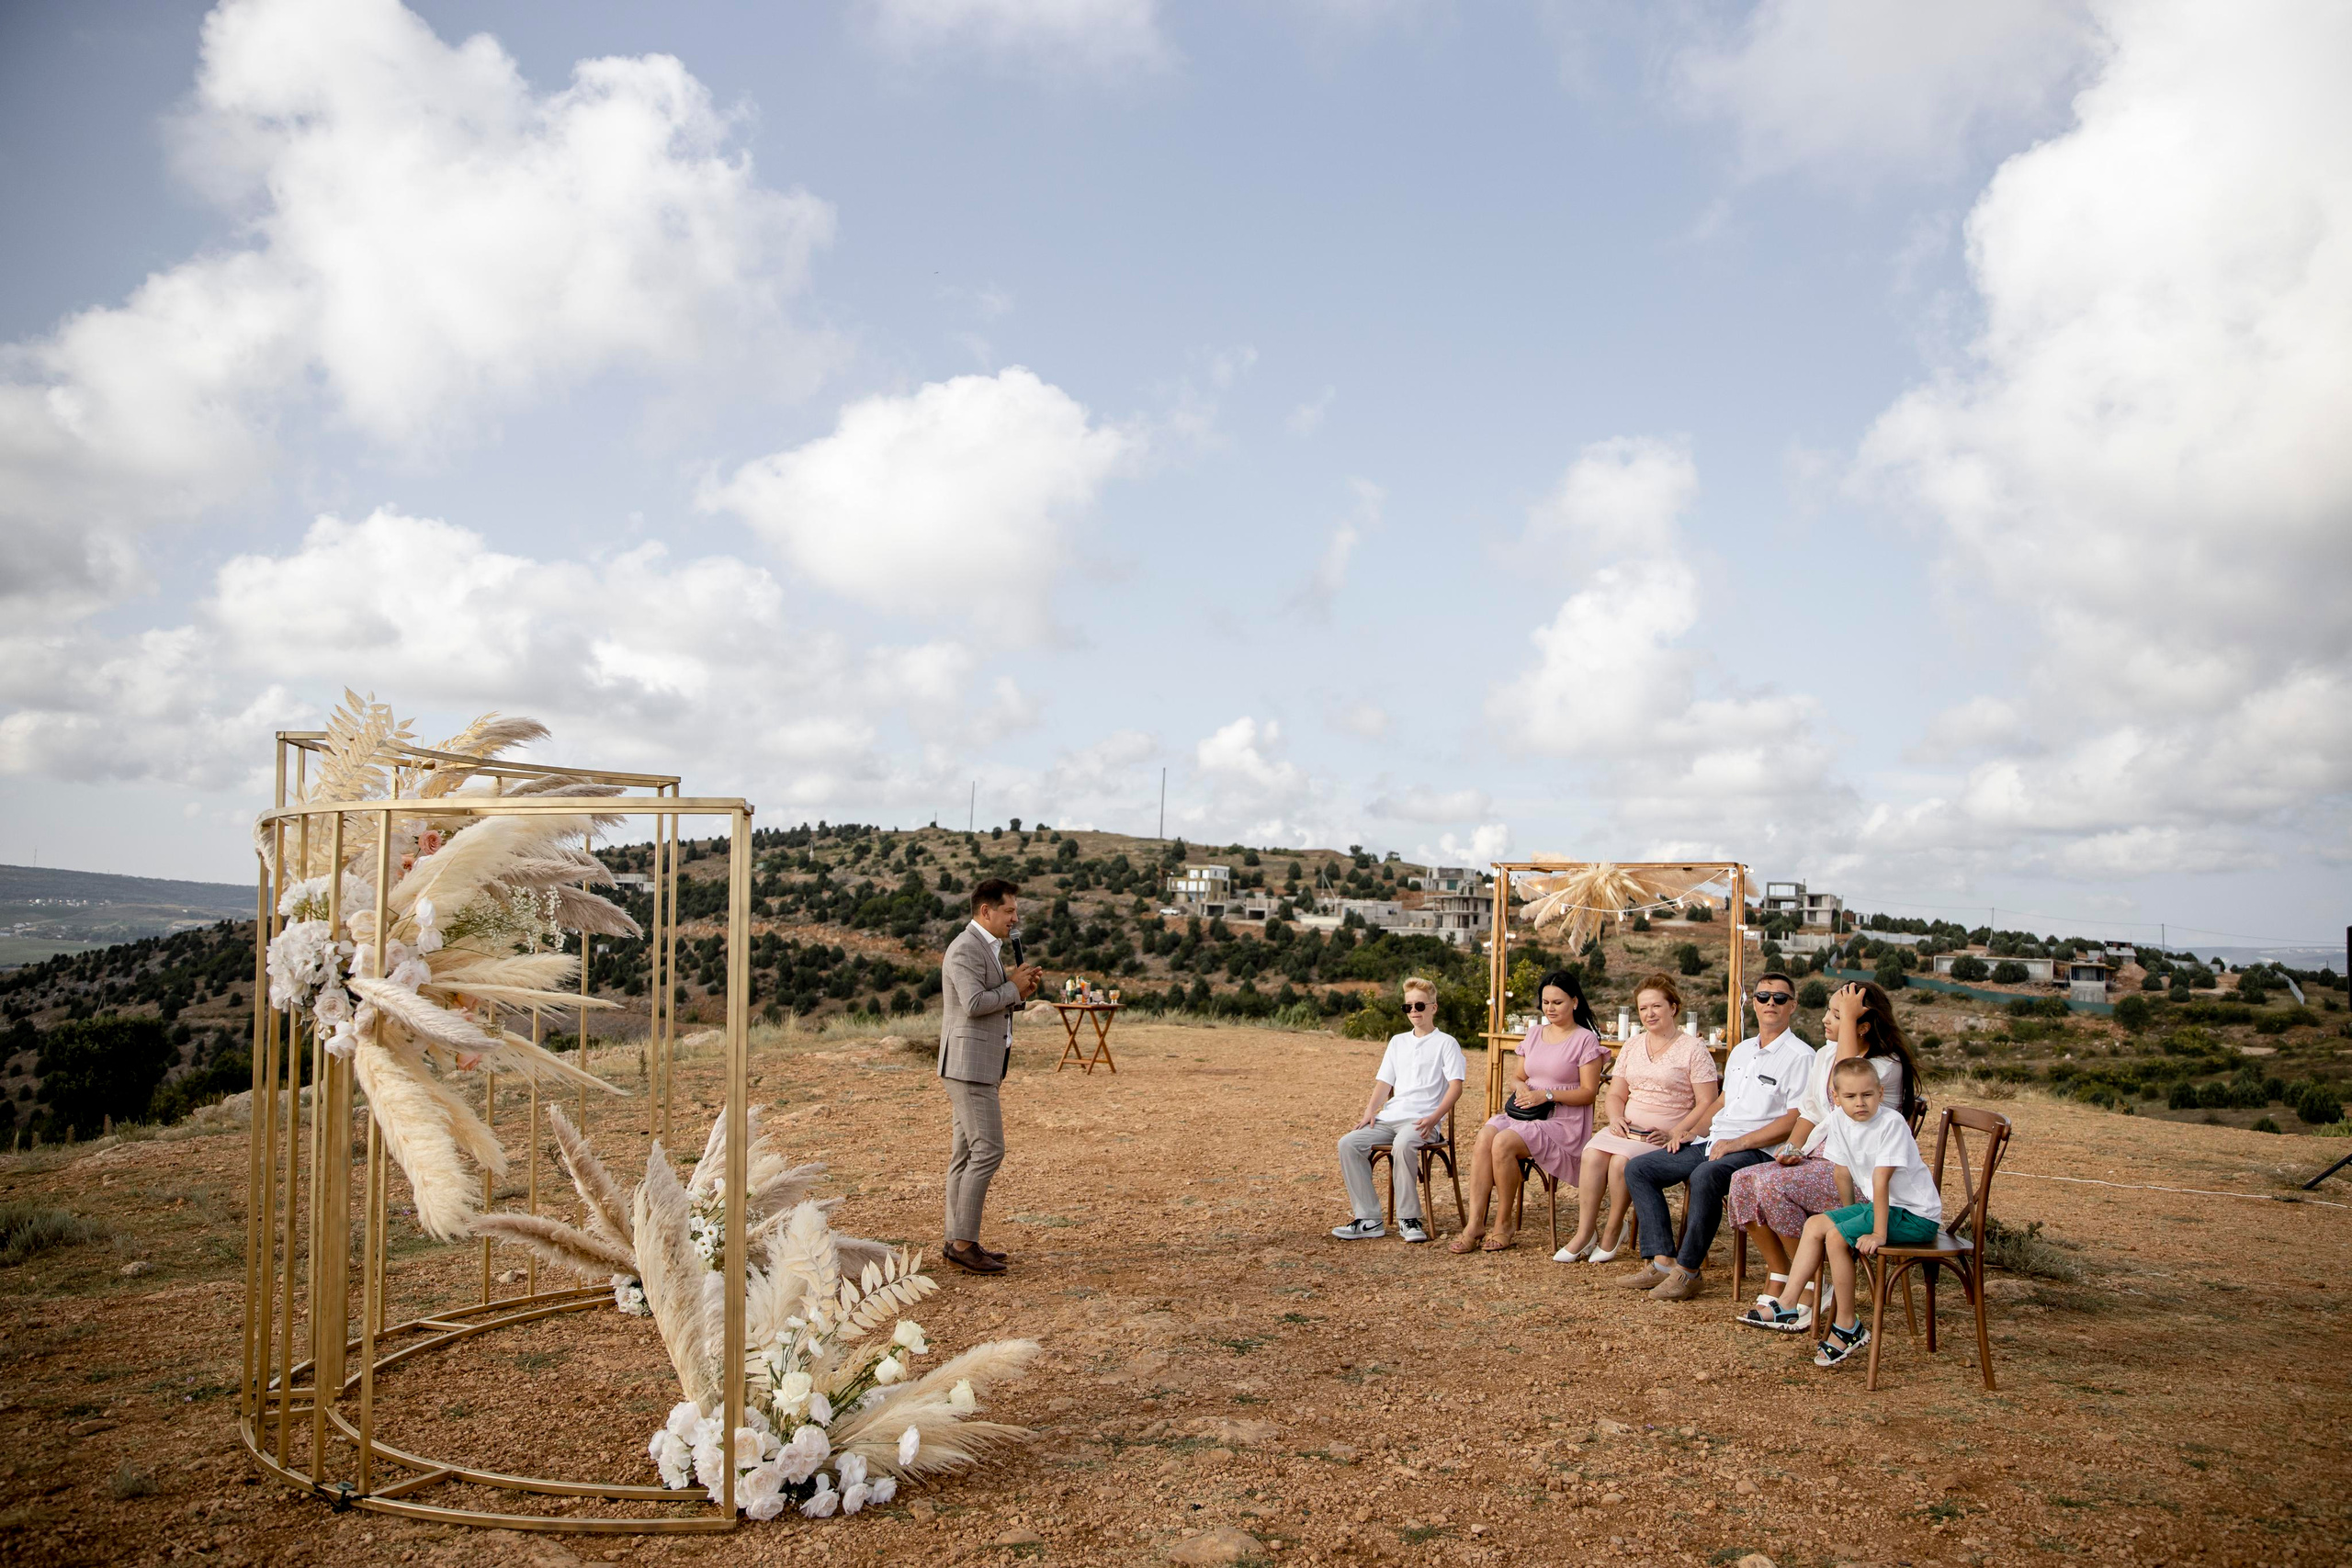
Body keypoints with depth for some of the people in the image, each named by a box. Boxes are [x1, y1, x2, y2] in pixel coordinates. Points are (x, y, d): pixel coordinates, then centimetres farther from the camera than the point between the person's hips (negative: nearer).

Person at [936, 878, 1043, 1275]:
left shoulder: (987, 948, 18)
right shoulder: (965, 949, -14)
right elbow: (975, 1003, -25)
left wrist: (1021, 990, 4)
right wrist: (1013, 987, -11)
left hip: (981, 1066, 10)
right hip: (968, 1063, -10)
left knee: (966, 1154, 11)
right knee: (988, 1150, -11)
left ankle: (956, 1242, 16)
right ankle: (963, 1242, -6)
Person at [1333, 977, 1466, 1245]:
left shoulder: (1445, 1043, 6)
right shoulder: (1398, 1041, 24)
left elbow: (1456, 1086, -4)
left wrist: (1434, 1118, -19)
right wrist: (1370, 1111, 2)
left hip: (1422, 1120, -6)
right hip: (1389, 1117, 6)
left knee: (1402, 1144, -39)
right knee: (1348, 1143, -19)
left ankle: (1408, 1219, -23)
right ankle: (1368, 1220, -17)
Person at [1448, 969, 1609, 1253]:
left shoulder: (1586, 1040, -1)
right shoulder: (1534, 1033, 18)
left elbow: (1589, 1092, -7)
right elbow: (1517, 1076, 21)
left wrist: (1547, 1095, -17)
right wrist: (1520, 1087, -4)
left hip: (1562, 1122, -6)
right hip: (1524, 1112, 6)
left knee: (1503, 1143, -31)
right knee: (1484, 1137, -27)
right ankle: (1475, 1224, -28)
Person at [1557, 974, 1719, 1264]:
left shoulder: (1692, 1049, 0)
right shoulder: (1632, 1046, 17)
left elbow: (1707, 1105, -6)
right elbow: (1616, 1094, 18)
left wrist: (1675, 1134, -17)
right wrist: (1616, 1118, -4)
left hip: (1664, 1135, -5)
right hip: (1627, 1129, 5)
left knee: (1621, 1160, -30)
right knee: (1593, 1153, -25)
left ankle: (1613, 1232, -10)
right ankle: (1584, 1233, -20)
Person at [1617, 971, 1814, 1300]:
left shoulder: (1801, 1056, -5)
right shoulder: (1740, 1050, 21)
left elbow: (1795, 1120, -14)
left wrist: (1738, 1142, -20)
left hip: (1757, 1149, -8)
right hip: (1711, 1141, 9)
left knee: (1705, 1176, -38)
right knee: (1637, 1169, -3)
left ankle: (1688, 1271, -26)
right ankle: (1663, 1261, -12)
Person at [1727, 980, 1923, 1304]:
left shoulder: (1888, 1065, -10)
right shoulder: (1824, 1055, 14)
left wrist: (1848, 1018, -25)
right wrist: (1792, 1147, -1)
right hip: (1817, 1157, 8)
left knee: (1775, 1186, -29)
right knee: (1744, 1181, -14)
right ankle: (1778, 1276, -4)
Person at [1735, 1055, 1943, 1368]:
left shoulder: (1891, 1124, -23)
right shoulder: (1840, 1120, -1)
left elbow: (1880, 1181, -26)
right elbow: (1844, 1174, 8)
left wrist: (1878, 1233, -27)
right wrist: (1848, 1217, 11)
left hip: (1916, 1215, -8)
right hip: (1880, 1204, 8)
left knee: (1836, 1237, -20)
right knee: (1815, 1225, 4)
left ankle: (1848, 1328, -7)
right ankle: (1787, 1306, 4)